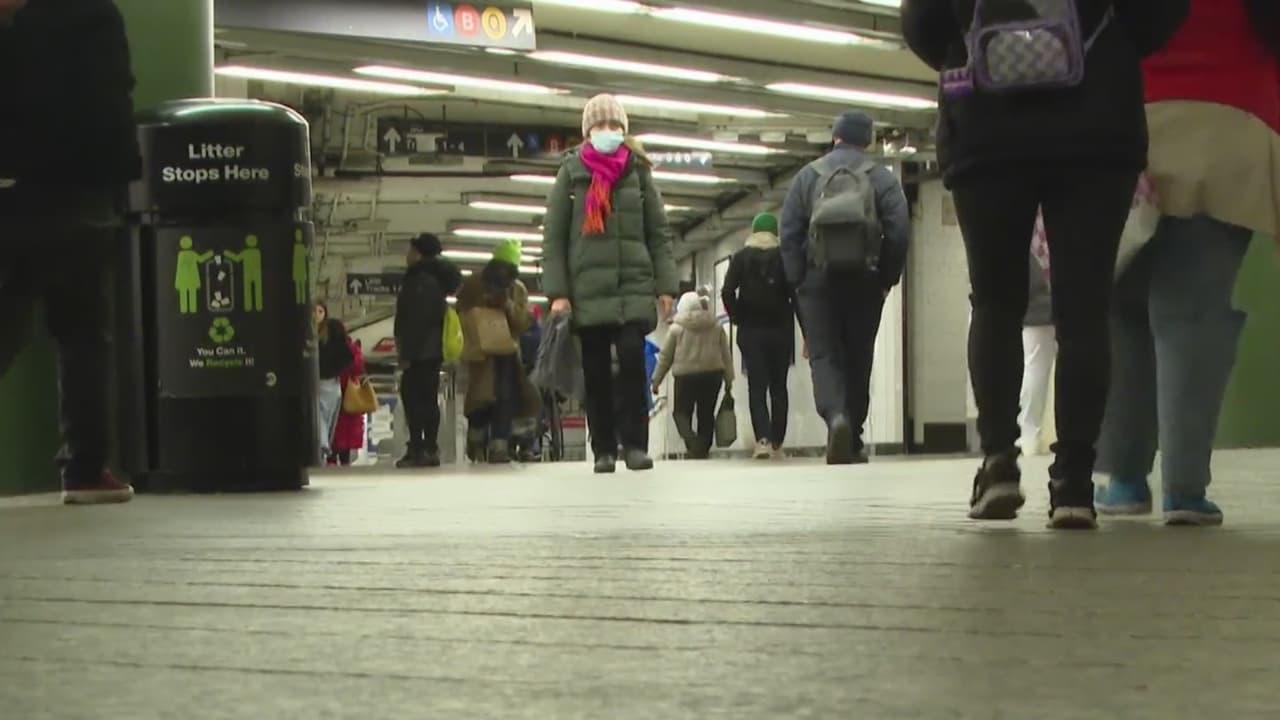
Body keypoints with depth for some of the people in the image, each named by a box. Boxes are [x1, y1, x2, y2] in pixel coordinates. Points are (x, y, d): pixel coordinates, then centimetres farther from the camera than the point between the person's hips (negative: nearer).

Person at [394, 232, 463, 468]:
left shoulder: (420, 280, -14)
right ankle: (430, 449, 13)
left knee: (414, 398, -10)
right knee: (428, 399, 11)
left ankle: (417, 450, -14)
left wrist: (406, 353, -21)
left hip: (420, 351, -10)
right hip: (433, 350, 10)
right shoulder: (435, 278, 18)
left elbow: (415, 320, -20)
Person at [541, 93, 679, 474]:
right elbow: (553, 236, 5)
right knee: (596, 372, 2)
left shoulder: (638, 172, 11)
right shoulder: (571, 173, 8)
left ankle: (635, 443, -9)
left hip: (634, 288, 0)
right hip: (588, 290, 0)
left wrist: (666, 285, 1)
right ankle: (604, 449, 9)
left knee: (633, 361, -14)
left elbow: (659, 233, 10)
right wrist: (557, 292, -4)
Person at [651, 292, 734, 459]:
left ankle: (692, 440, -19)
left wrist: (656, 380, 10)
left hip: (686, 376, -2)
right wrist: (729, 379, 13)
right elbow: (727, 354, 7)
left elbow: (665, 357, 2)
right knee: (706, 414, 10)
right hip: (713, 375, 2)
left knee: (681, 412, 6)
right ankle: (703, 449, 8)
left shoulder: (677, 328, -2)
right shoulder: (716, 327, 5)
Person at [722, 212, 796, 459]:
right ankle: (777, 444, 9)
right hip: (780, 330, 0)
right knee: (779, 387, 9)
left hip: (751, 331, 0)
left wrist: (738, 318, 5)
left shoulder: (741, 257, 3)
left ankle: (763, 439, -19)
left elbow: (727, 292, -8)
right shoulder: (785, 257, 1)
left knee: (757, 387, -1)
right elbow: (796, 294, -6)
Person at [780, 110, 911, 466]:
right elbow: (899, 231, -5)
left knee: (823, 355, -1)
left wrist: (797, 281, 4)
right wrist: (888, 279, 5)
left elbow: (789, 232, 1)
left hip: (817, 281, -1)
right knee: (859, 359, 10)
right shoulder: (882, 177, 4)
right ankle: (853, 442, 12)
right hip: (864, 281, 1)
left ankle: (835, 415, -29)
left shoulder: (807, 176, 6)